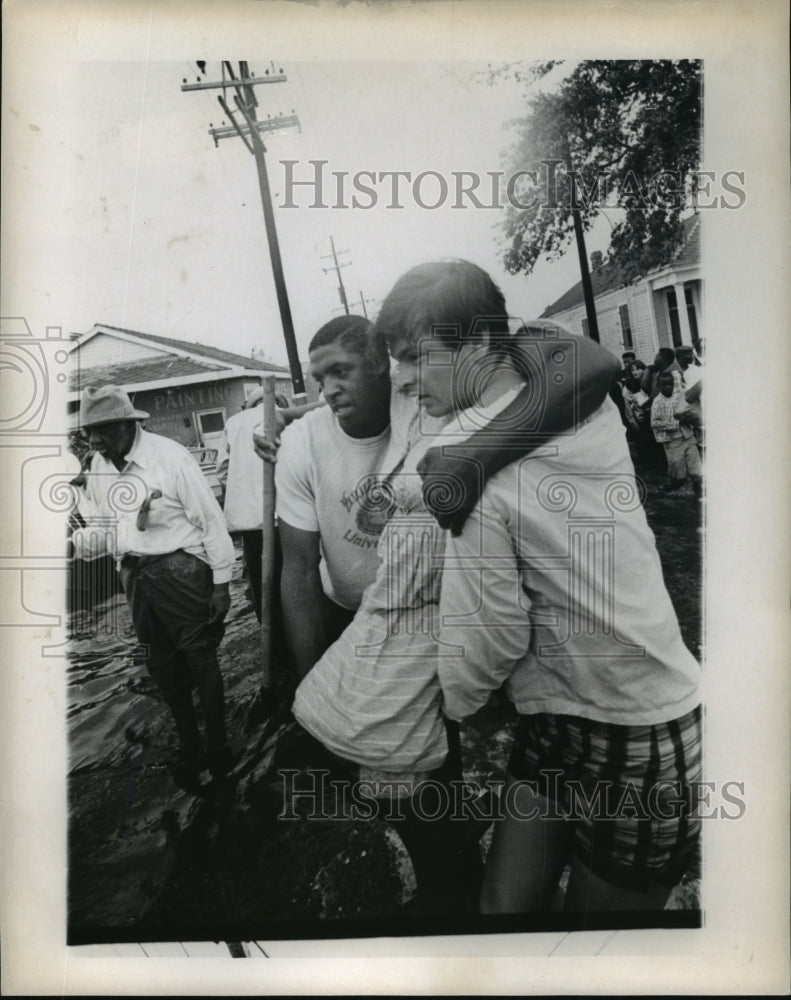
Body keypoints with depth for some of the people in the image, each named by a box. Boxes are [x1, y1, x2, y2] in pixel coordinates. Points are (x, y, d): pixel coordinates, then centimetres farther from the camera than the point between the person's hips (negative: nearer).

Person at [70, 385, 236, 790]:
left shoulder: (170, 457, -17)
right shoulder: (98, 466, 2)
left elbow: (211, 521, -13)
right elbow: (102, 526, 11)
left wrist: (221, 583, -11)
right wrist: (76, 542, -12)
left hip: (181, 569, -6)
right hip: (135, 575, 7)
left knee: (200, 658, 6)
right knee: (161, 664, 18)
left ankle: (217, 746, 26)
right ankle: (188, 745, 38)